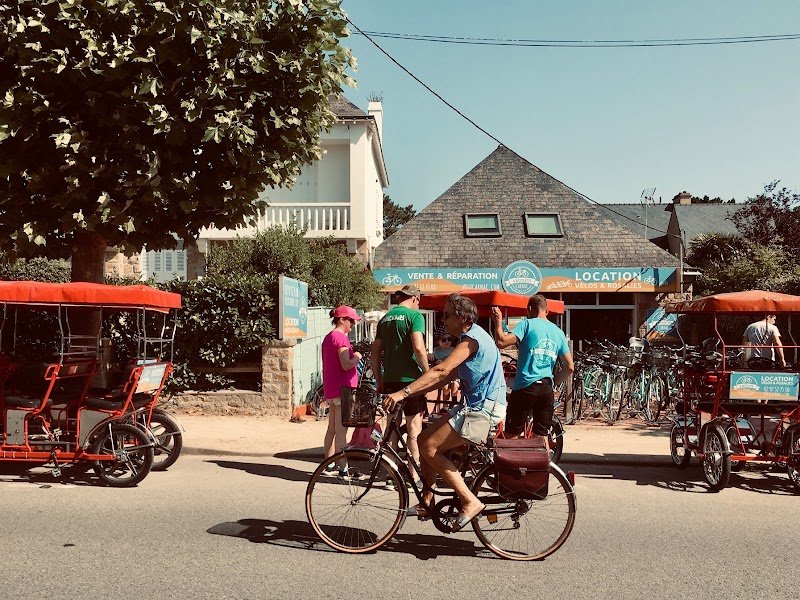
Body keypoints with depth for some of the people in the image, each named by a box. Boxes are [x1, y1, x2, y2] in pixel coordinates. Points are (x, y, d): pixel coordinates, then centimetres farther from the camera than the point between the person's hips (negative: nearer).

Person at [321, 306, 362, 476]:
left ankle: (329, 465, 22)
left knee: (331, 428, 15)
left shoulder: (328, 337, 16)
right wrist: (357, 357, -6)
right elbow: (346, 365, -22)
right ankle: (342, 469, -2)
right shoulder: (341, 337, -15)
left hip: (330, 389, 10)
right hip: (342, 388, -10)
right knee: (341, 430, -6)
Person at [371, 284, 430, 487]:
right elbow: (419, 348, -18)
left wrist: (379, 381, 19)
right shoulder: (414, 315, -6)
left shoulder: (385, 319, 14)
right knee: (414, 427, 2)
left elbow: (374, 354, 13)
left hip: (389, 379, 6)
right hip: (410, 378, -6)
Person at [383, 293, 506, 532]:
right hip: (475, 404, 10)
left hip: (483, 408, -10)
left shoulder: (471, 339, -16)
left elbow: (441, 371, -28)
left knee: (429, 447, -12)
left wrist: (404, 392, -32)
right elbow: (448, 375, 16)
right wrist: (413, 393, 10)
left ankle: (470, 502, -8)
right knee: (426, 439, 9)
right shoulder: (471, 337, 16)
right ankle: (427, 503, 15)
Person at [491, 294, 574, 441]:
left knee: (511, 435, 3)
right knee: (541, 436, 12)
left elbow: (501, 342, -17)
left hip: (525, 387, -5)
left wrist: (498, 321, -2)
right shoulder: (558, 332, 13)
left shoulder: (527, 324, -3)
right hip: (547, 389, 5)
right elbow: (570, 367, 11)